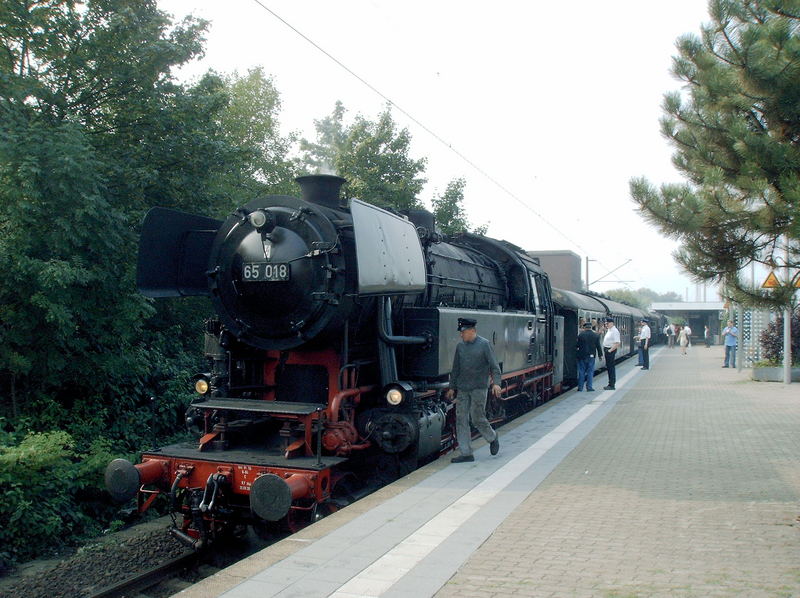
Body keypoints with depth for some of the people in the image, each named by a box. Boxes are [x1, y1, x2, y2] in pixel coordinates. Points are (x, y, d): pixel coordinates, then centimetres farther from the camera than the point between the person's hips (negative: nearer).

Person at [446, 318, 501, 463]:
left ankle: (492, 438, 25)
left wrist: (496, 382, -20)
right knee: (461, 419, 1)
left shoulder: (484, 344, -5)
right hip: (462, 389, 5)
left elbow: (494, 365, -8)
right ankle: (466, 454, 6)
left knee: (477, 418, -5)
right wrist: (452, 387, 15)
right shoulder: (460, 346, 9)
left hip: (478, 388, -5)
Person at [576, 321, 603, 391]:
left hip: (582, 356, -1)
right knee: (590, 372, 6)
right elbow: (598, 346, 3)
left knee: (581, 372, 6)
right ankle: (589, 387, 4)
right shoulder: (596, 335, -1)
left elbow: (577, 345, -3)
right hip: (591, 356, 1)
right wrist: (600, 355, 12)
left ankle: (580, 387, 8)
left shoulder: (581, 335, -6)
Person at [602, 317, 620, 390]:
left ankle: (612, 385, 1)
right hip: (606, 350, 10)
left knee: (611, 367, -4)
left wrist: (610, 350, -21)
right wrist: (604, 351, 14)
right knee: (608, 367, 14)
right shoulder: (608, 330, 14)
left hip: (611, 351, -10)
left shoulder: (614, 331, -16)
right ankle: (610, 384, 21)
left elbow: (617, 343, -22)